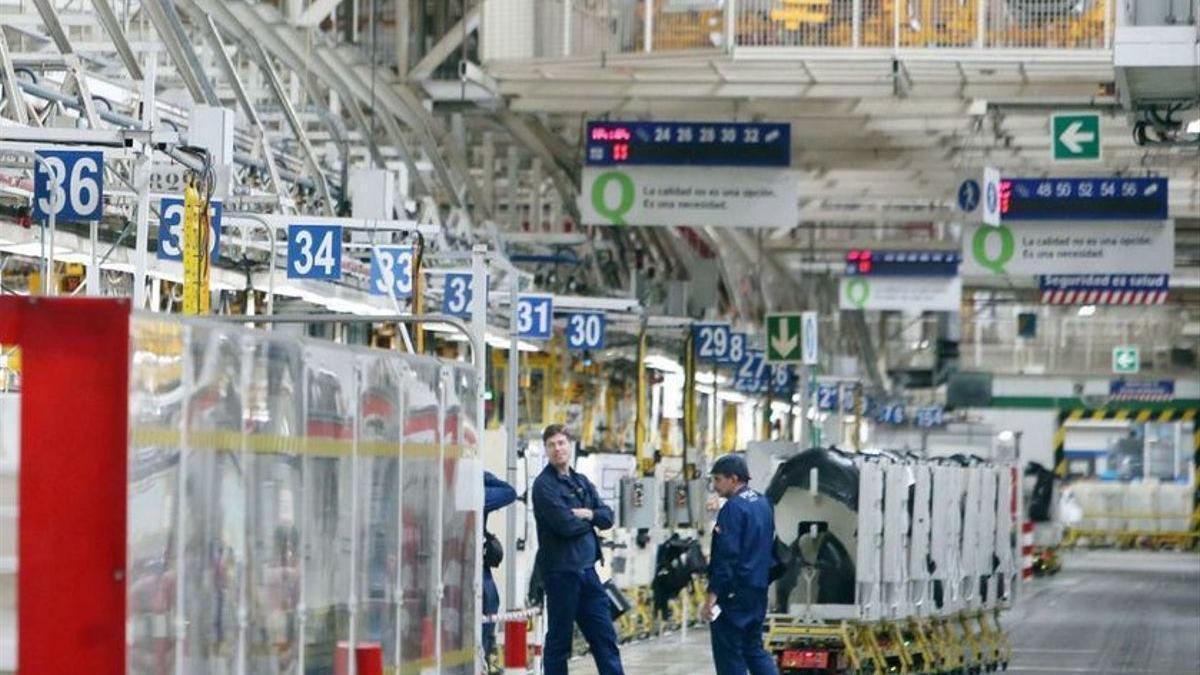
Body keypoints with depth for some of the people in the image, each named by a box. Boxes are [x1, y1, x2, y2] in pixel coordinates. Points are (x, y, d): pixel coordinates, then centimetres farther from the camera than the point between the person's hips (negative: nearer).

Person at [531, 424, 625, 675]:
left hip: (587, 569, 7)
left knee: (605, 636, 7)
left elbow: (607, 517, 9)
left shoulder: (582, 482, 15)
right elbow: (566, 524, -19)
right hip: (560, 571, -7)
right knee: (559, 640, 1)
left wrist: (589, 514, -11)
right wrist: (588, 520, 0)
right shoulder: (544, 485, -8)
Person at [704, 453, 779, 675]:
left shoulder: (733, 508, -16)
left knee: (729, 655, -1)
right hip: (758, 590, 9)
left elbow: (727, 555, -21)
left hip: (734, 591, -9)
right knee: (754, 649, 15)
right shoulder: (763, 504, 12)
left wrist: (713, 593, -20)